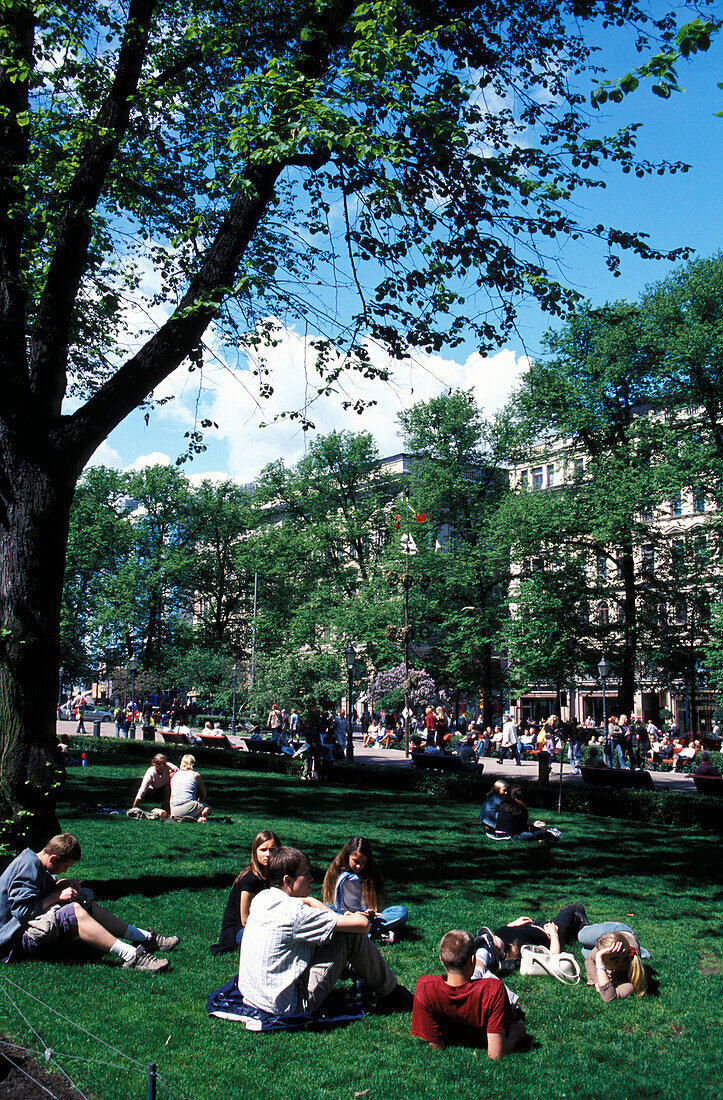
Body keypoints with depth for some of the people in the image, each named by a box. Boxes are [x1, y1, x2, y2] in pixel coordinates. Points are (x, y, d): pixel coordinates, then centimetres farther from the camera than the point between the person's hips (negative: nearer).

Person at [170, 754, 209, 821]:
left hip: (174, 812, 4)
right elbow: (203, 794, 16)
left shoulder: (174, 776, 18)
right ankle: (203, 816, -11)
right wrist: (198, 801, 33)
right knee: (206, 806, 25)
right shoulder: (195, 775, 7)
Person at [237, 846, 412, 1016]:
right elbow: (362, 923, -19)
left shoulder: (261, 898, 3)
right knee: (353, 934, -7)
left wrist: (337, 917, 13)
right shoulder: (294, 913, -22)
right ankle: (390, 994, 12)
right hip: (288, 1007, -9)